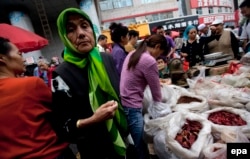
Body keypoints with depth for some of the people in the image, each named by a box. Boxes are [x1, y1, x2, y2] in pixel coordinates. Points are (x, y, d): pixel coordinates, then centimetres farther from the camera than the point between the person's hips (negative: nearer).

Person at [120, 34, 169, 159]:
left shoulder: (133, 54, 10)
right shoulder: (149, 61, -16)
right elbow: (156, 91, -9)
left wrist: (156, 79, 22)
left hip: (122, 103, 9)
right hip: (131, 107, -9)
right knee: (141, 147, 7)